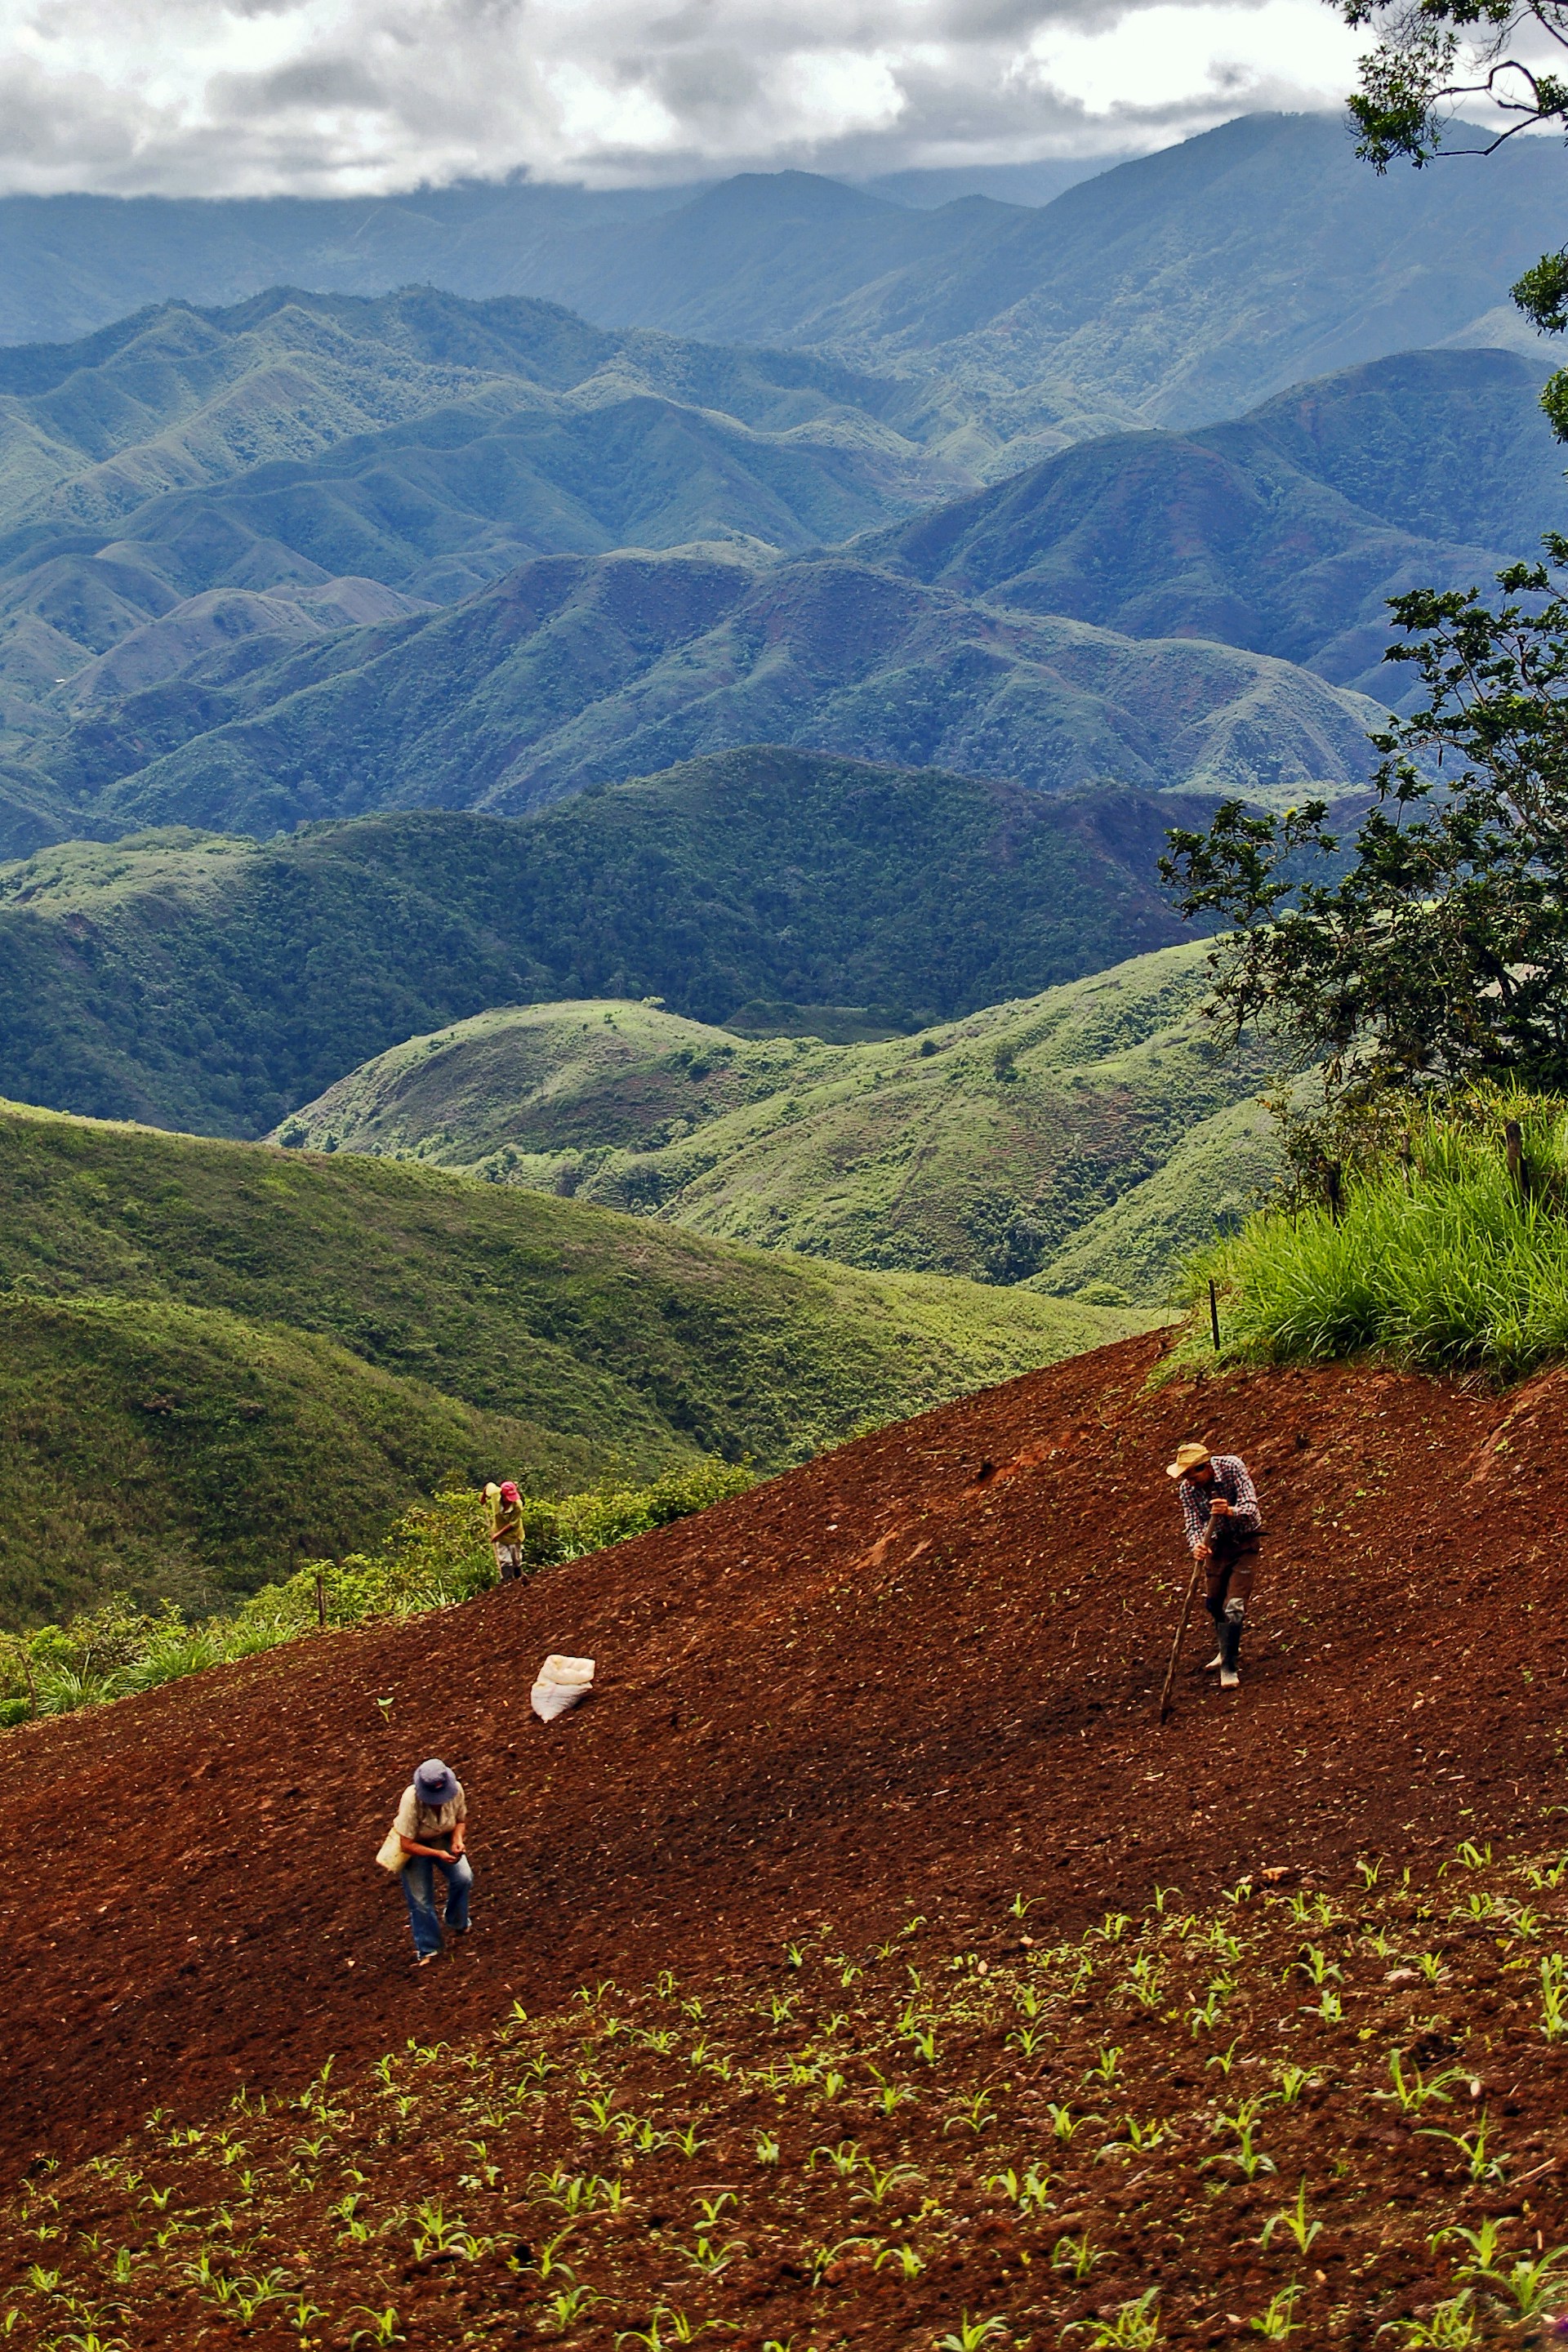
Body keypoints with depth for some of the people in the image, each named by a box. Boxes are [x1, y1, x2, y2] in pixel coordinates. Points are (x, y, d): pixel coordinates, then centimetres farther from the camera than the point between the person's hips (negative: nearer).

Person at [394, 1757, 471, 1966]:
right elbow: (406, 1845, -28)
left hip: (444, 1839, 3)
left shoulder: (456, 1790, -24)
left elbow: (460, 1820, -2)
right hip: (416, 1845, -3)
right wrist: (439, 1854, -35)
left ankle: (456, 1924, 11)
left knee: (464, 1877, -17)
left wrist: (457, 1839, -22)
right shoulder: (411, 1801, -36)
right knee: (420, 1898, -5)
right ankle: (429, 1949, 16)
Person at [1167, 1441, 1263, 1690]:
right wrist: (1196, 1546, -42)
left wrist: (1231, 1511, -54)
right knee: (1213, 1603, 13)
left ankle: (1229, 1667, -6)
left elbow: (1251, 1507, -32)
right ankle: (1228, 1651, 38)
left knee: (1234, 1605, -13)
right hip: (1216, 1543, 4)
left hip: (1244, 1540, -4)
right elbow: (1192, 1525, -19)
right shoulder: (1187, 1488, -16)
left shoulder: (1232, 1466, -26)